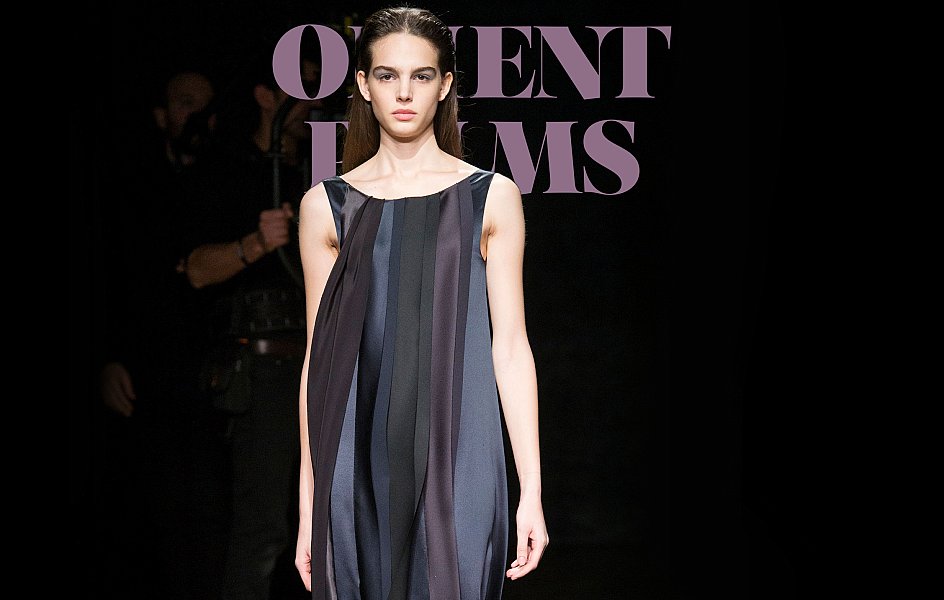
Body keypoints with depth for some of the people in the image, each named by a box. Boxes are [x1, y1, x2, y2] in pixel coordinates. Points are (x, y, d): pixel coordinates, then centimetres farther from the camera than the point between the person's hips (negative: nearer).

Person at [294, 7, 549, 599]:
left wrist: (531, 490, -3)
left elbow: (511, 347, 2)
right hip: (358, 466, 1)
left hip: (458, 464, -1)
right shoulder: (327, 206, 7)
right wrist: (308, 502, 6)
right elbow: (319, 357, 7)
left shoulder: (491, 197, 4)